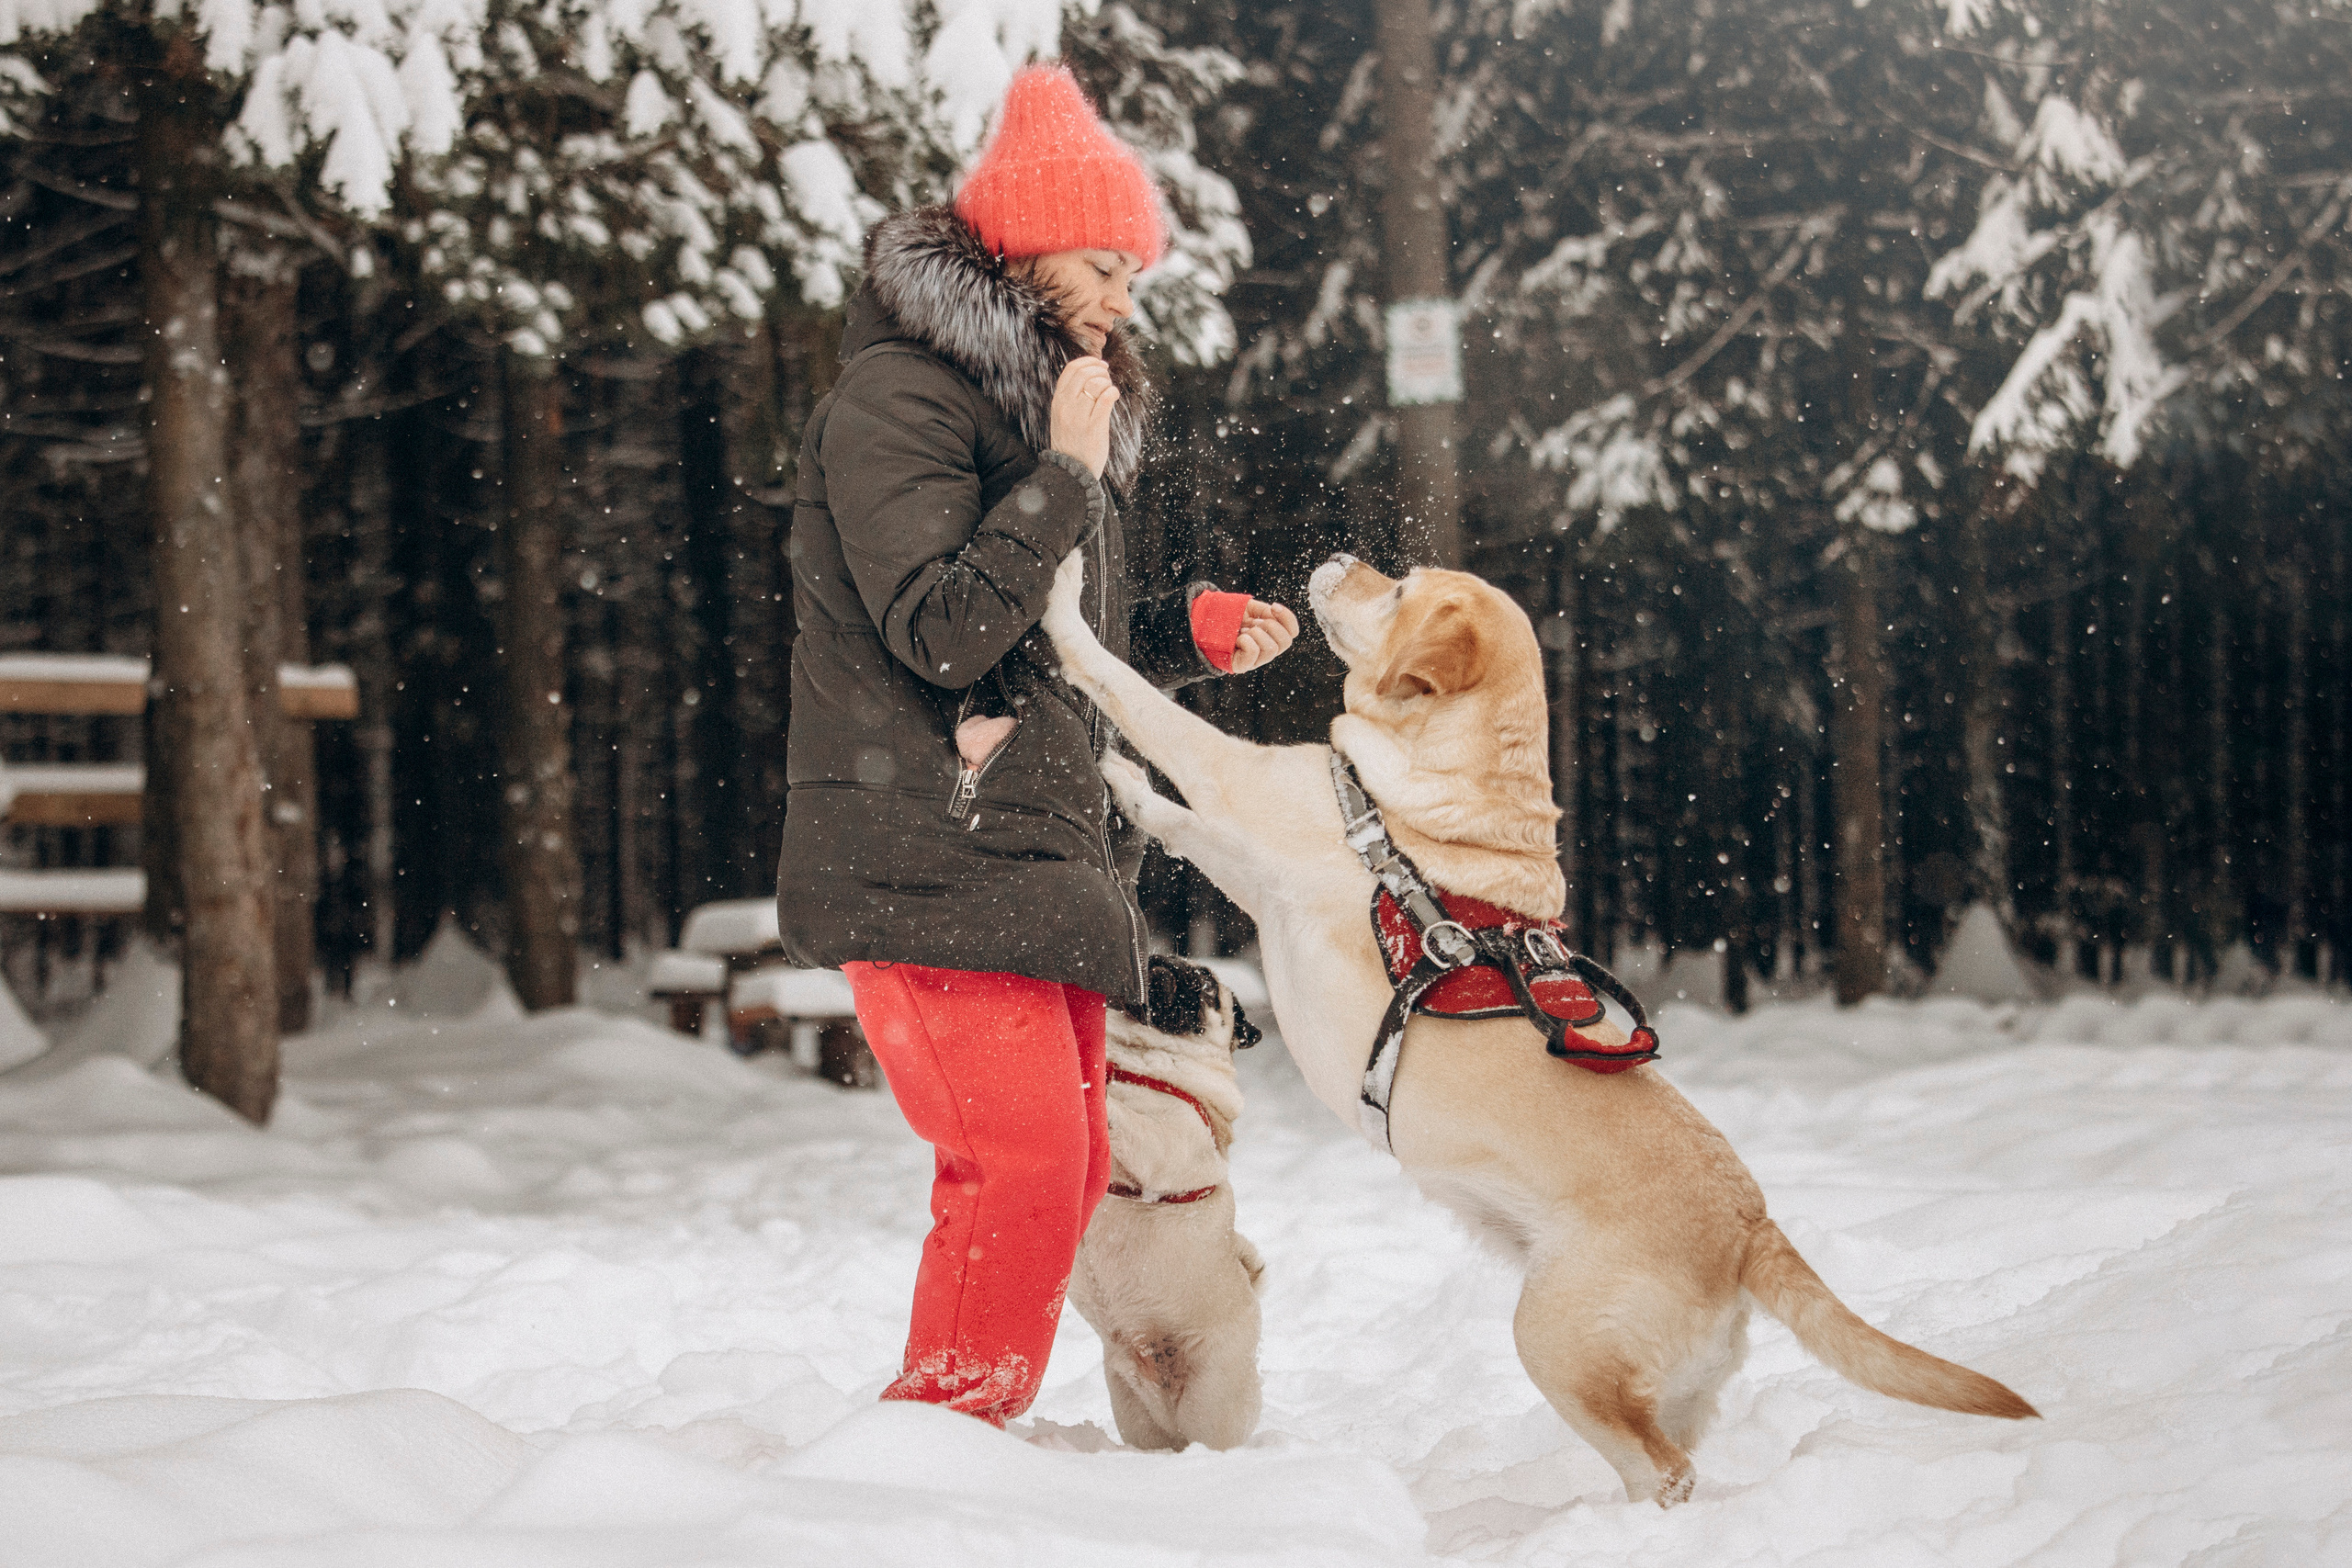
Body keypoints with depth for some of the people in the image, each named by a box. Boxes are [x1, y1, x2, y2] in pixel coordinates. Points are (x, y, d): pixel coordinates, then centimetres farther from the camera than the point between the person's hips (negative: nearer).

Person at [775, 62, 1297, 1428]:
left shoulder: (1044, 398, 20)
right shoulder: (898, 397, -9)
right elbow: (941, 632, -19)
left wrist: (1193, 632, 11)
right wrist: (1067, 474, -18)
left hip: (1040, 853, 10)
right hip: (928, 857, -10)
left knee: (1069, 1164, 8)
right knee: (1024, 1161, -16)